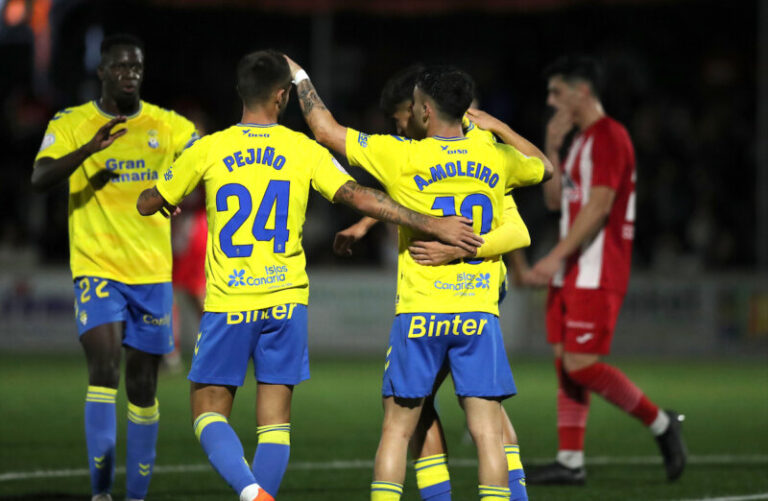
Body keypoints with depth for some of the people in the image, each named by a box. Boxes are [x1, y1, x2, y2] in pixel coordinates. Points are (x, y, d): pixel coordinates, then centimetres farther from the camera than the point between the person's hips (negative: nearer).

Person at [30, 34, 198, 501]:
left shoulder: (167, 125, 6)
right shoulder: (71, 124, -1)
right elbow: (40, 178, -15)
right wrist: (90, 149, -31)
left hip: (152, 271, 3)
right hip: (97, 267, -3)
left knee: (143, 387, 7)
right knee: (105, 366, -20)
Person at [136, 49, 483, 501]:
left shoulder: (209, 150, 0)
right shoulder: (304, 150, -1)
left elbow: (147, 205, 11)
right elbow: (358, 197, -10)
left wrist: (170, 202, 35)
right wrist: (432, 225, -8)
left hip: (227, 303, -1)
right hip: (286, 301, 1)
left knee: (209, 413, 4)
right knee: (275, 418, 8)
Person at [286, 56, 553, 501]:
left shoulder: (403, 157, -5)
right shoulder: (496, 159, 6)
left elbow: (326, 130, 3)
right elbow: (544, 166, 29)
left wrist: (300, 77, 19)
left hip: (419, 314, -2)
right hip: (479, 314, 2)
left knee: (397, 429, 7)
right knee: (487, 431, -1)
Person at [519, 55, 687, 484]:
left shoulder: (609, 137, -12)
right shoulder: (581, 140, 19)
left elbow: (598, 206, -20)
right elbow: (555, 200, 21)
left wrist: (555, 257, -24)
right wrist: (552, 149, 9)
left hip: (597, 274, -10)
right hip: (572, 273, 10)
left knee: (582, 364, -15)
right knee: (565, 363, 6)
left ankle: (661, 424, -2)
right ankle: (571, 462, 7)